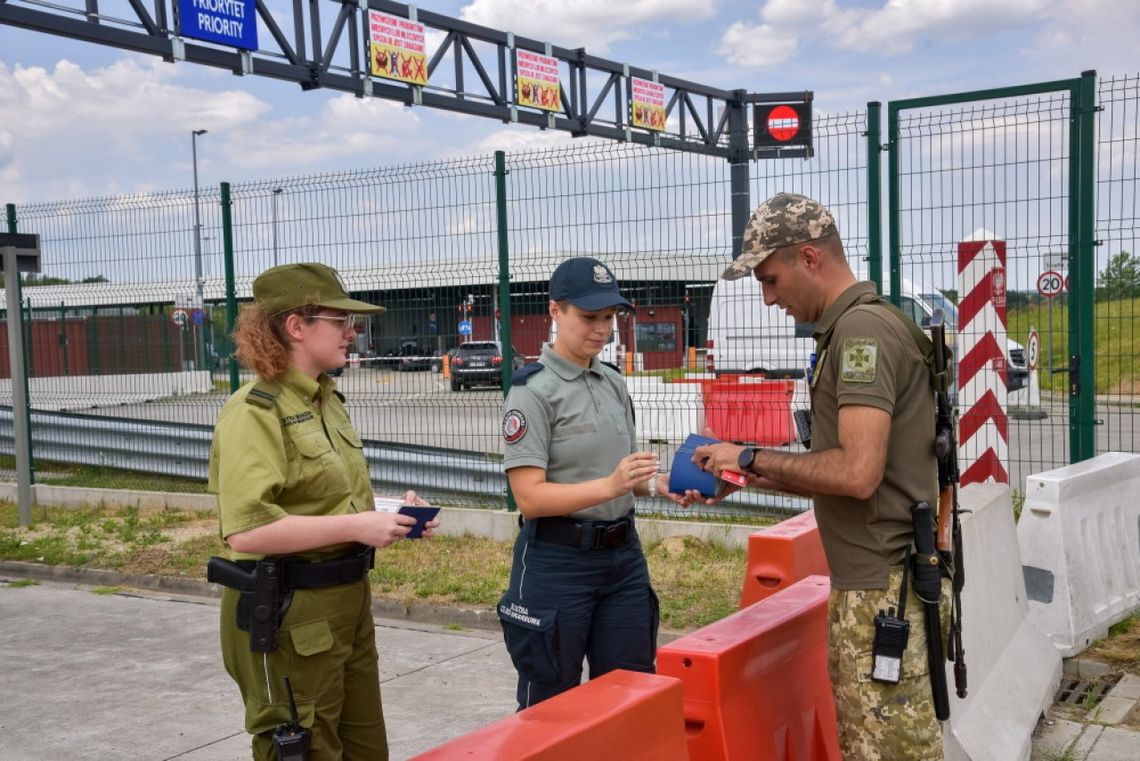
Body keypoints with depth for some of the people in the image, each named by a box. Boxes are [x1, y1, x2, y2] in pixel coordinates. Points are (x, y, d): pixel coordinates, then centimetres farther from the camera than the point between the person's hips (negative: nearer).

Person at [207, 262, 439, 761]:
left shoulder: (327, 400, 9)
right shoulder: (255, 412, -18)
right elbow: (245, 531, -29)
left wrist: (390, 510, 5)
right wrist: (356, 527, -26)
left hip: (347, 601, 9)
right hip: (286, 614, -9)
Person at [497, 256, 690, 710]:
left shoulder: (614, 383, 9)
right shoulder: (533, 391, -12)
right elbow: (530, 497, -19)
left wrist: (656, 484, -4)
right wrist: (610, 487, -30)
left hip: (623, 555, 7)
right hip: (558, 562, -6)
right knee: (550, 707, 8)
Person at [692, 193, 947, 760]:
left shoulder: (862, 329, -16)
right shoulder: (849, 329, 15)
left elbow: (858, 473, -25)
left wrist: (753, 458, -13)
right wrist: (744, 477, 11)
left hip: (883, 587, -10)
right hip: (860, 582, 10)